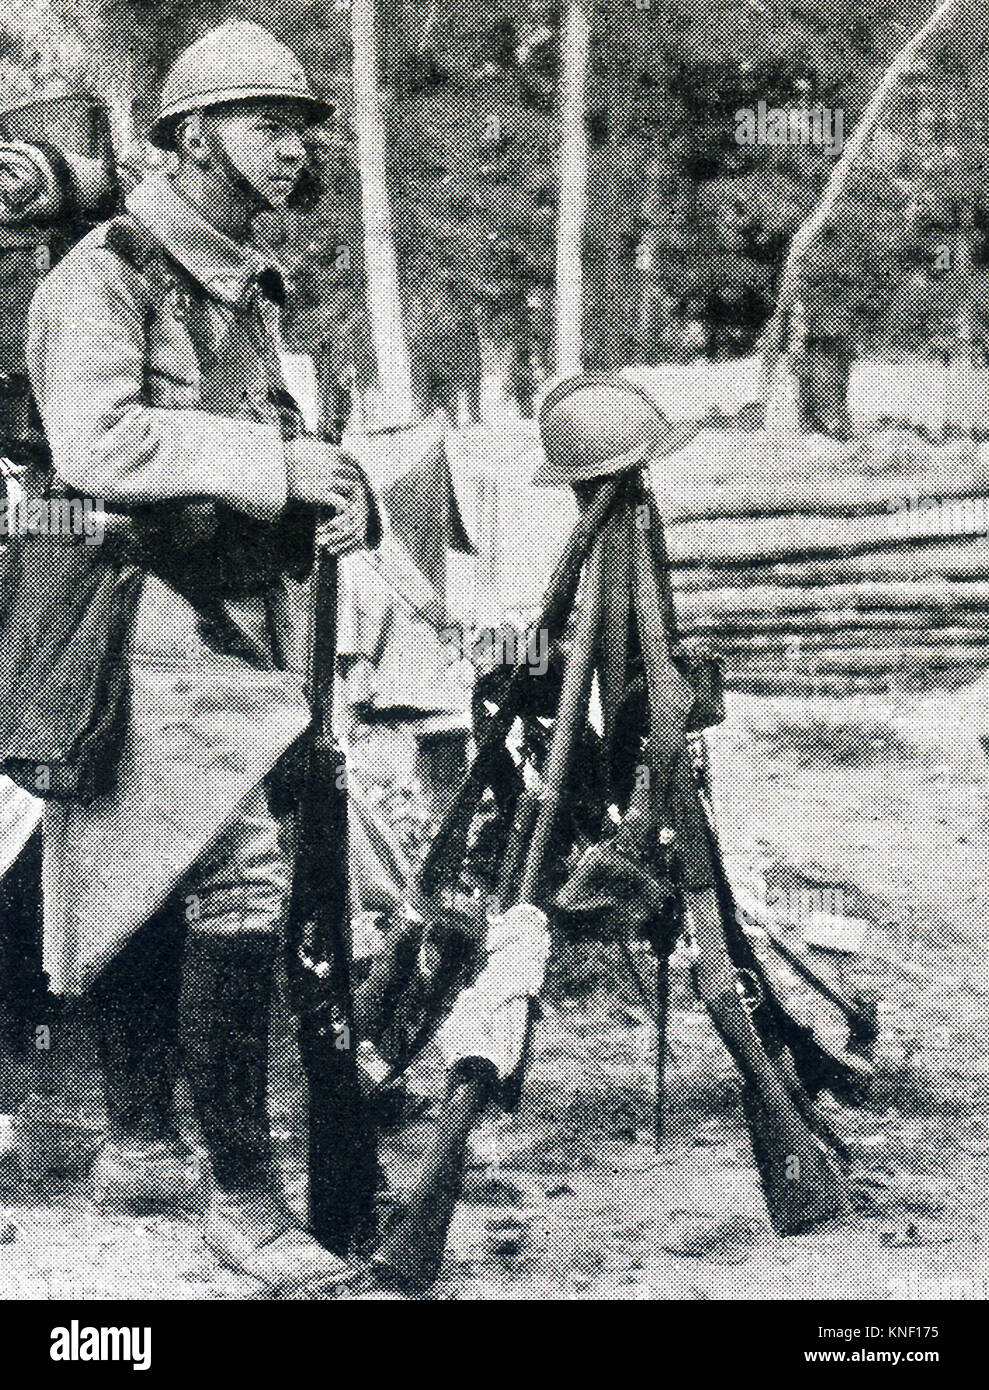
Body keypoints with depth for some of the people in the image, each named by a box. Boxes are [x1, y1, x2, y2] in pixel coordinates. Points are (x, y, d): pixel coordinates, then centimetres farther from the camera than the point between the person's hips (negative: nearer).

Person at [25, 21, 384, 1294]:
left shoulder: (245, 290, 18)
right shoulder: (104, 278, -10)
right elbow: (95, 446, -25)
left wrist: (334, 489, 3)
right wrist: (274, 462, -20)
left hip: (245, 638, 9)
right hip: (155, 642, -9)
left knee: (152, 894, 16)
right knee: (237, 890, -15)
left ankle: (137, 1143, 28)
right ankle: (241, 1196, -9)